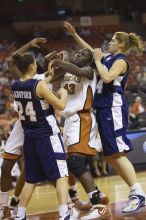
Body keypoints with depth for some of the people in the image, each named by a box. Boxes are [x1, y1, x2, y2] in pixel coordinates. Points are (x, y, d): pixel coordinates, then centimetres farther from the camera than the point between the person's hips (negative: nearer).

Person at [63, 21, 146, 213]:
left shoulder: (121, 60, -8)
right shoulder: (108, 58, 16)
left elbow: (107, 77, -24)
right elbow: (89, 49, 30)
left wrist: (97, 60, -10)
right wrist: (74, 34, 26)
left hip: (114, 108, -9)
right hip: (104, 109, 9)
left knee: (117, 153, -15)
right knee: (110, 155, 6)